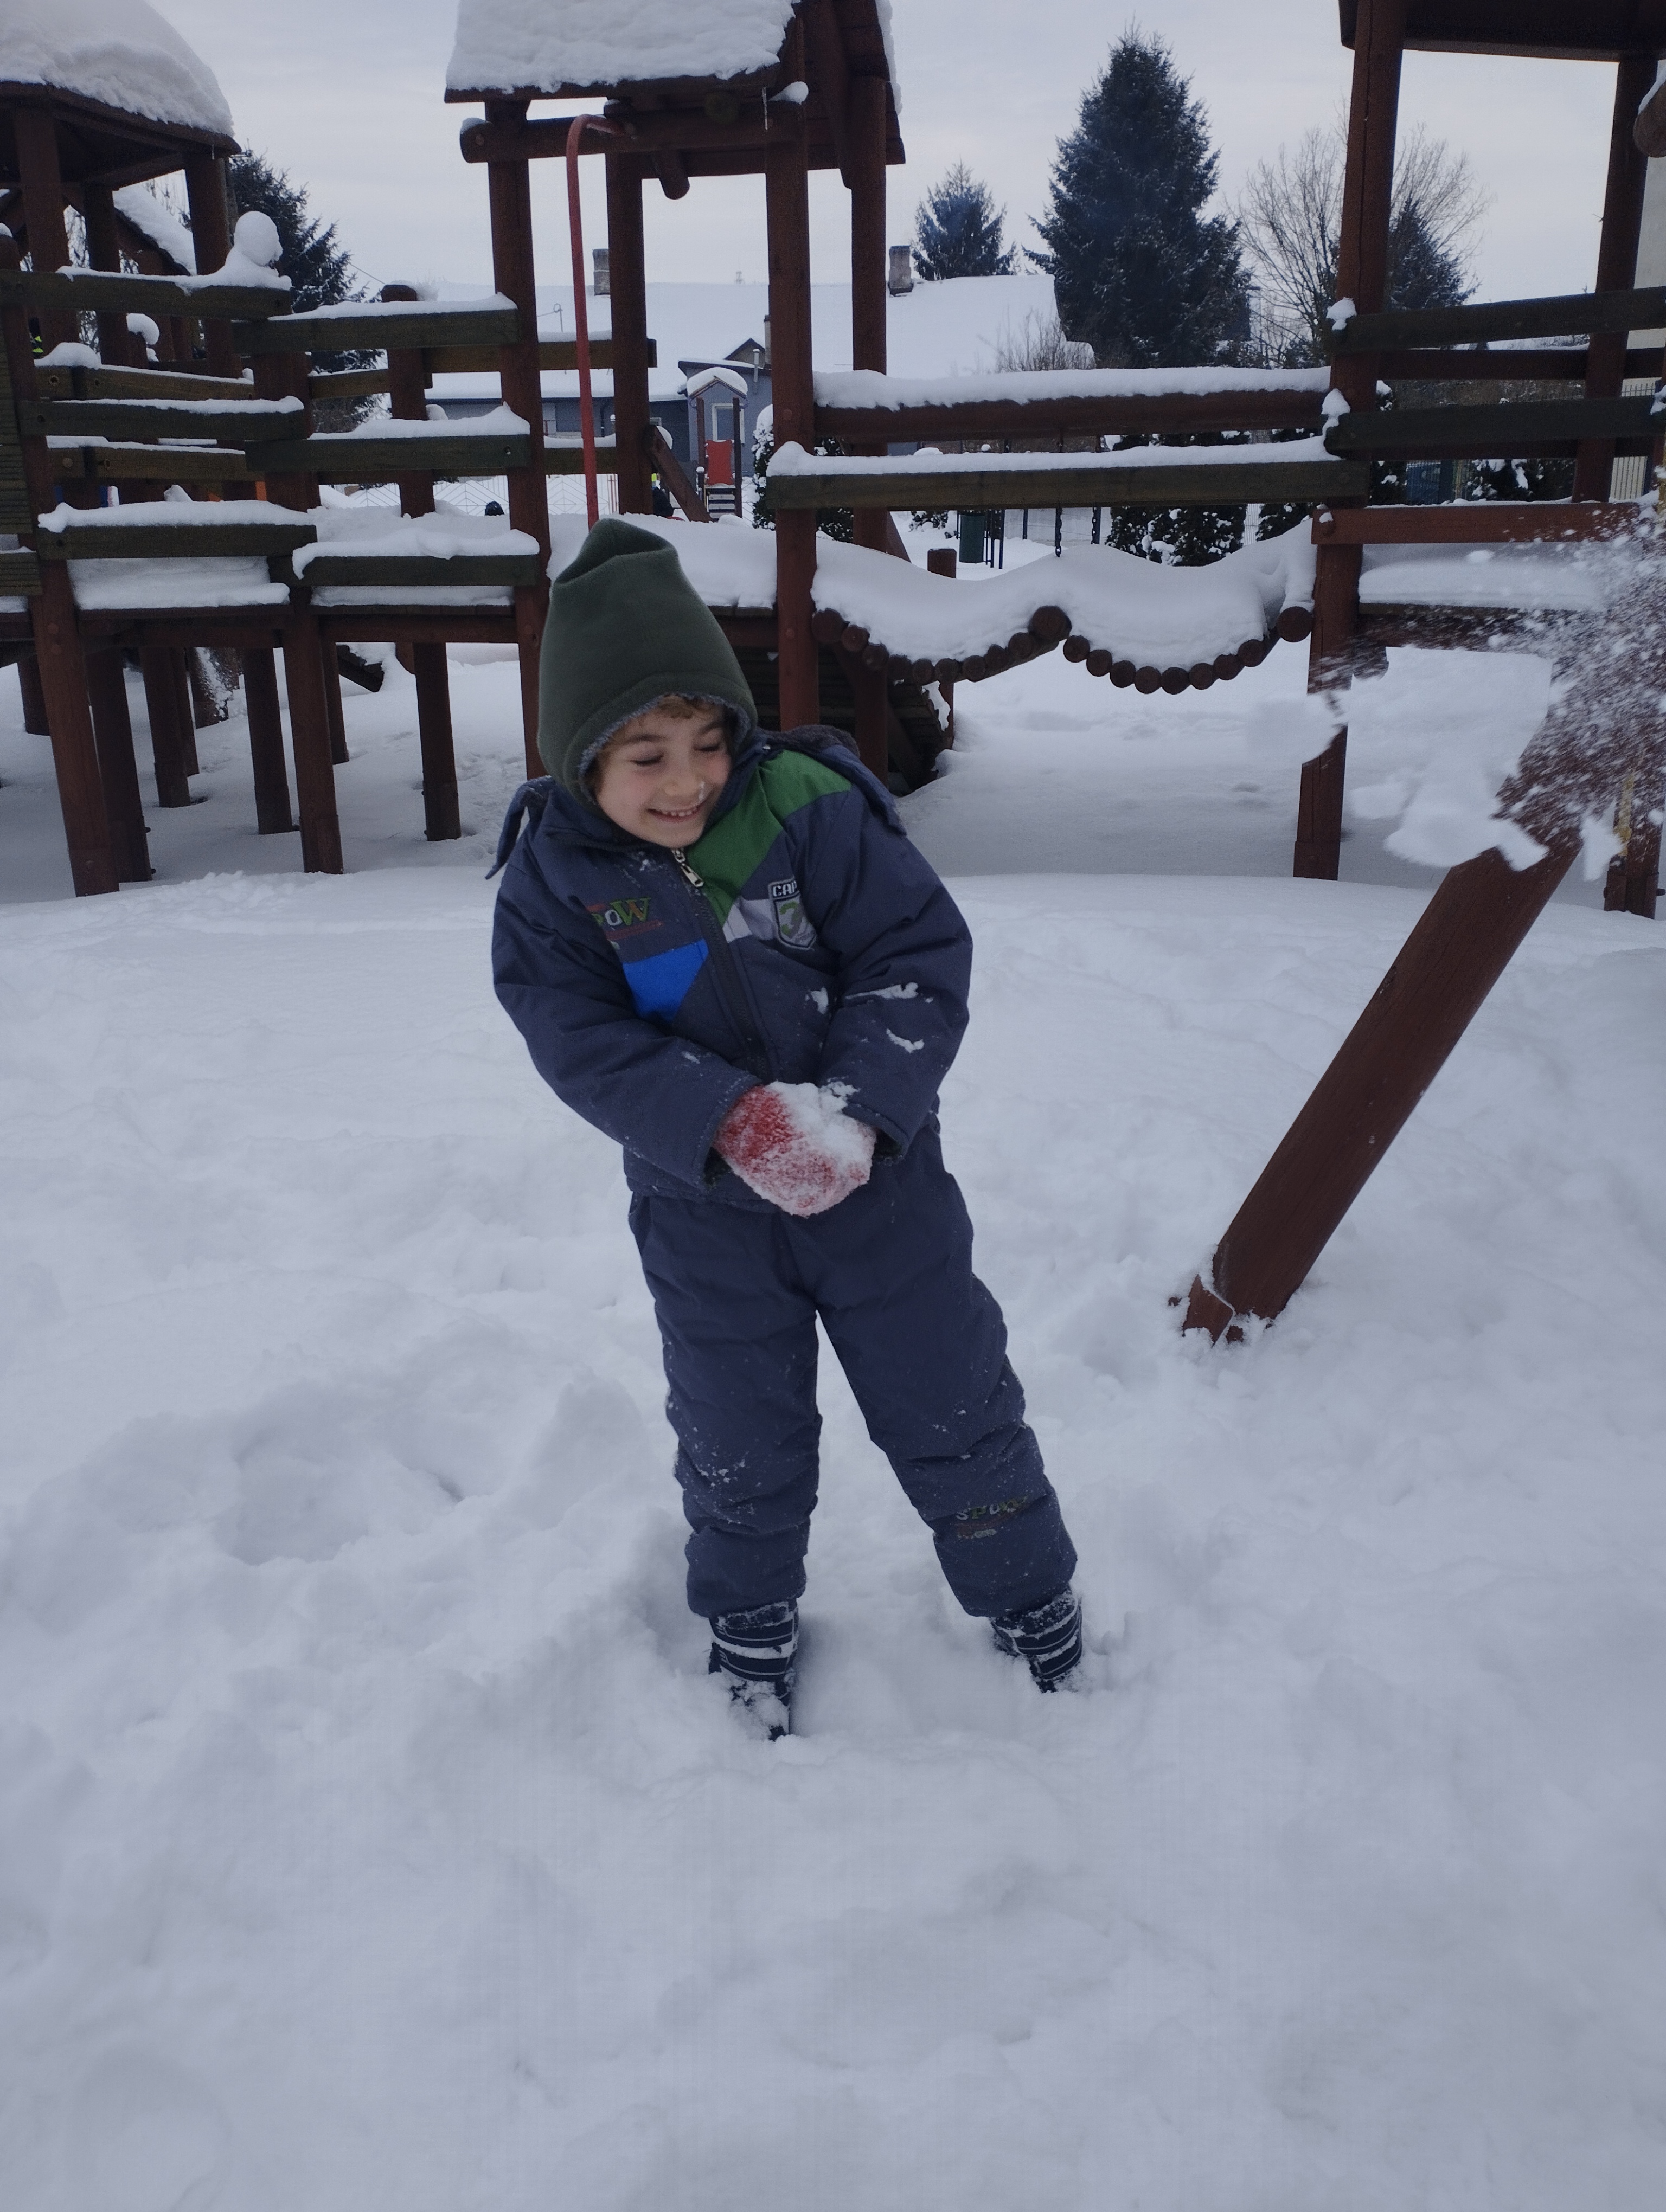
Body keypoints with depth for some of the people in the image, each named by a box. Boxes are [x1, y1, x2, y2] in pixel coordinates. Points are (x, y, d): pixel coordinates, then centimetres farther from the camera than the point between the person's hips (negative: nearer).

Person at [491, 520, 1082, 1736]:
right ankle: (751, 1627, 43)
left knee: (953, 1409, 12)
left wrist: (859, 1109, -29)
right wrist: (727, 1120, -31)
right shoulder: (555, 869, -11)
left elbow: (921, 958, -15)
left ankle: (1034, 1600, 36)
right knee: (738, 1447, 17)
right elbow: (579, 1036, -16)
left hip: (879, 1178, -1)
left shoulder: (812, 809, -18)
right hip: (701, 1206, 1)